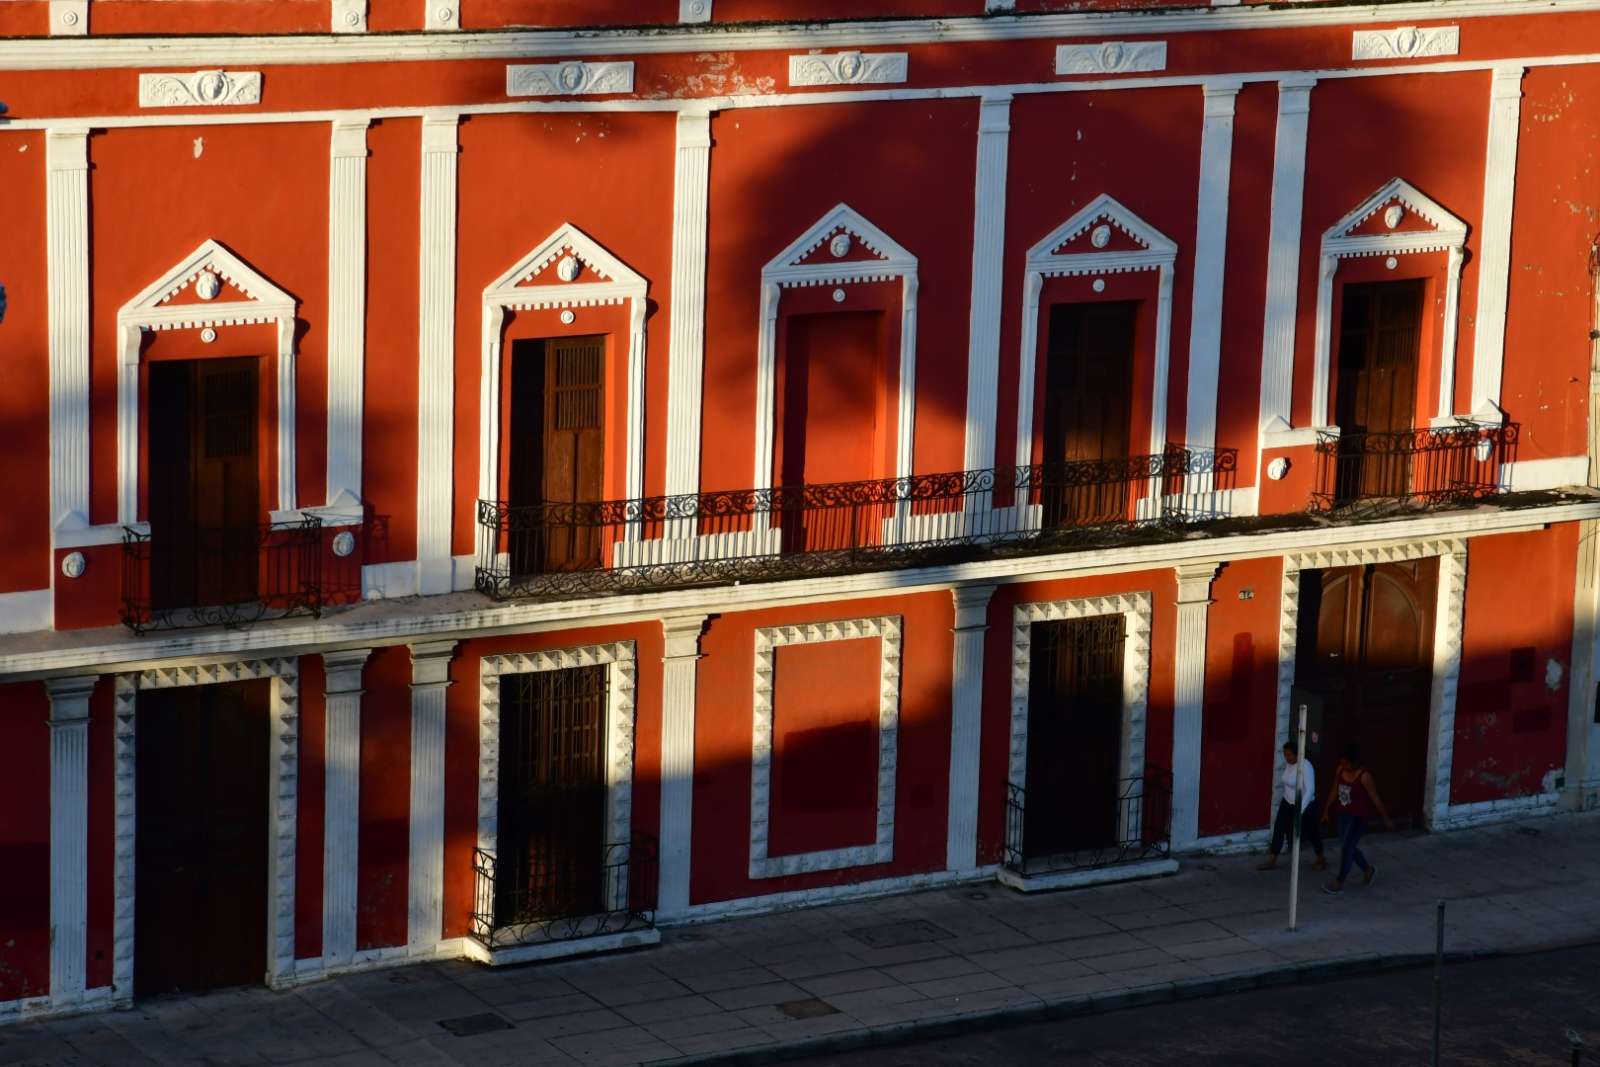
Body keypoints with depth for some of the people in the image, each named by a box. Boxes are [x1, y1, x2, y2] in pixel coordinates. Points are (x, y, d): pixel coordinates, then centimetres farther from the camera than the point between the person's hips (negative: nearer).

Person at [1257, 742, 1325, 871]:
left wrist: (1301, 809, -38)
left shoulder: (1305, 766, -27)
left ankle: (1321, 860, 31)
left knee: (1311, 832, 10)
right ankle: (1272, 860, 9)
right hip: (1288, 803, 7)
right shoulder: (1287, 764, -4)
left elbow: (1310, 790, -32)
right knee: (1278, 829, 1)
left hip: (1305, 805, -7)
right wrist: (1282, 797, 22)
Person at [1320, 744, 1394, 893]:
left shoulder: (1364, 776, -20)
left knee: (1347, 847, -6)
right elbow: (1334, 791, 12)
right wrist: (1326, 810, 17)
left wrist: (1385, 819, -7)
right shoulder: (1340, 771, -2)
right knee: (1349, 846, 14)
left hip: (1359, 816, -7)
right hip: (1344, 814, 7)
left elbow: (1375, 798, -14)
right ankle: (1368, 870, 36)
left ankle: (1339, 881, 6)